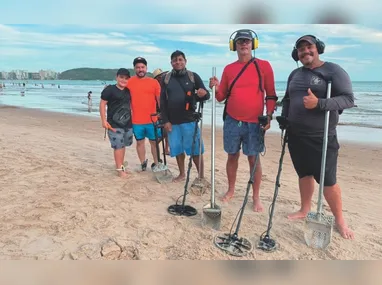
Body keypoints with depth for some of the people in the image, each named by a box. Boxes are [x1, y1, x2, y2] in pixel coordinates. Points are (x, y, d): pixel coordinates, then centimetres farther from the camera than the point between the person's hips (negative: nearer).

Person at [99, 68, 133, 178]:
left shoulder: (128, 91, 11)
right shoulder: (109, 89, -7)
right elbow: (102, 104, -8)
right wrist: (104, 120, -14)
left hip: (128, 123, 6)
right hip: (114, 124, -6)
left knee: (123, 145, 13)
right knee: (118, 146, -6)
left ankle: (122, 166, 25)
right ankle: (120, 169, 4)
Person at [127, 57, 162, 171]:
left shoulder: (154, 82, 2)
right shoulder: (129, 82, 2)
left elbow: (160, 100, 4)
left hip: (152, 120, 0)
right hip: (136, 121, 0)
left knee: (154, 142, 8)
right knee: (140, 142, 12)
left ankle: (156, 164, 22)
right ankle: (143, 163, 27)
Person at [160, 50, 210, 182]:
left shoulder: (193, 76, 0)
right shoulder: (166, 78, 5)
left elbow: (206, 95, 1)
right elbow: (163, 101, 5)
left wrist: (203, 94, -24)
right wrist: (165, 120, -1)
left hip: (189, 120, -3)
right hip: (172, 121, 3)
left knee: (195, 150, 0)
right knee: (177, 149, 12)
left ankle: (201, 176, 12)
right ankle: (182, 173, 28)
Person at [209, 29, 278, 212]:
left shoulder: (264, 65, 1)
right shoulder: (228, 69, 7)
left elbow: (271, 94, 3)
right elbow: (221, 97, 9)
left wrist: (269, 116, -6)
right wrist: (216, 89, -12)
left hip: (254, 123, -2)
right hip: (232, 121, 2)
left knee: (254, 158, 4)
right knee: (232, 156, 11)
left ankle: (256, 197, 16)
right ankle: (231, 191, 28)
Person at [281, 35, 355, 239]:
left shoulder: (333, 70, -6)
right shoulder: (294, 74, 12)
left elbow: (348, 99, -13)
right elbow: (287, 99, 21)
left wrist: (319, 103, -27)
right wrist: (284, 119, 7)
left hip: (321, 137, -5)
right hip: (296, 136, 6)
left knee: (328, 180, -1)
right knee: (304, 174, 16)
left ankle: (339, 220, 17)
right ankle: (305, 209, 31)